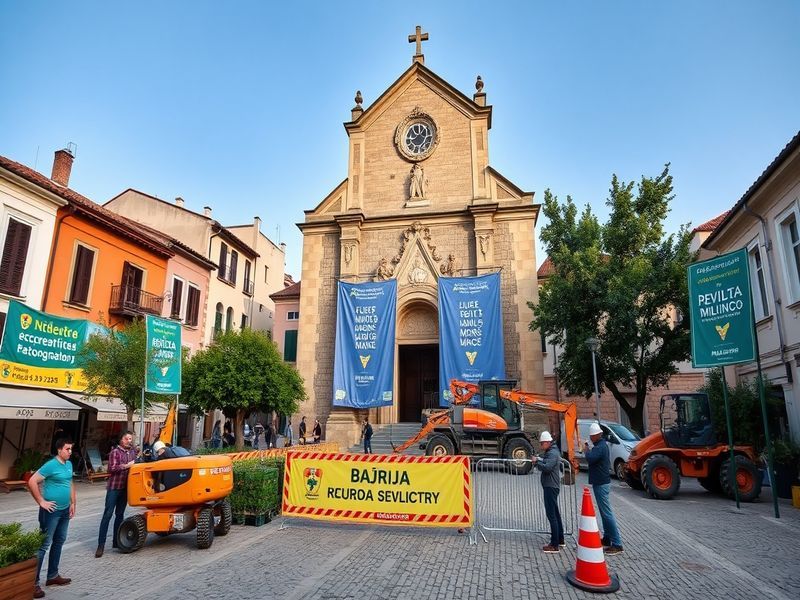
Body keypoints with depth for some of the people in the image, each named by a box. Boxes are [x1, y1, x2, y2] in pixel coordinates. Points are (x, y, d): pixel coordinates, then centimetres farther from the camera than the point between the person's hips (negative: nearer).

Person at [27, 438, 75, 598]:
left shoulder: (69, 464, 8)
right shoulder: (50, 465, -17)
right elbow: (32, 482, -20)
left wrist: (73, 503, 14)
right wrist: (41, 502, -18)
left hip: (64, 510, 8)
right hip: (51, 511, -8)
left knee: (59, 542, 16)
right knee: (43, 545, -4)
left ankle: (53, 576, 29)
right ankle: (34, 583, 3)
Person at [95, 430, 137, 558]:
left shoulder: (132, 451, 9)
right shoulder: (115, 451, -8)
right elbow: (112, 468, -17)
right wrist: (126, 466, -19)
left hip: (125, 487, 5)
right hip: (114, 487, -5)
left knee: (120, 514, 11)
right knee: (108, 514, -5)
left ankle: (116, 541, 19)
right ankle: (101, 545, -2)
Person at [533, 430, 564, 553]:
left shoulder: (552, 453, -15)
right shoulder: (548, 452, 17)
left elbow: (547, 467, -28)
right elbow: (545, 465, 17)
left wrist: (537, 461, -15)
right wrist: (538, 461, -1)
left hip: (551, 486, -11)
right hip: (549, 486, 11)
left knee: (551, 514, -10)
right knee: (555, 513, 18)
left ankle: (555, 545, -8)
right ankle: (560, 540, 29)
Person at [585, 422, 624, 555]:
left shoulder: (600, 447, -20)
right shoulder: (602, 444, 12)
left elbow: (590, 458, -33)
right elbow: (594, 458, 14)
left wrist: (586, 450, -15)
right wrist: (588, 450, -1)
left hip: (601, 484, -11)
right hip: (602, 482, 11)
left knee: (607, 513, -8)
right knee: (604, 512, 17)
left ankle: (617, 544, -6)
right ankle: (607, 539, 27)